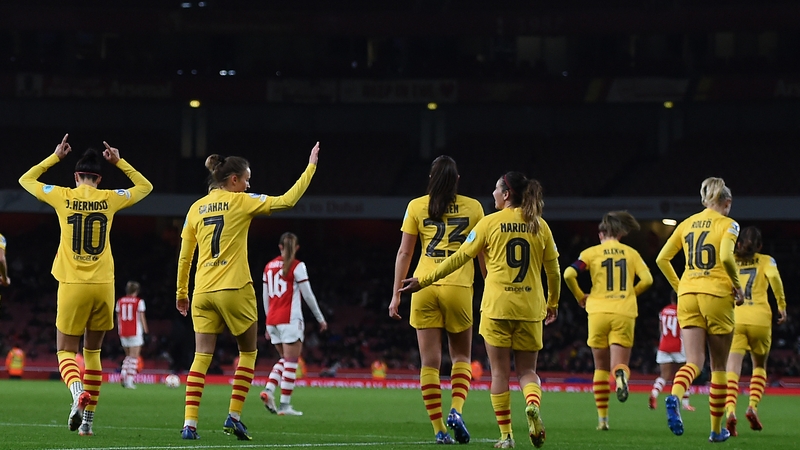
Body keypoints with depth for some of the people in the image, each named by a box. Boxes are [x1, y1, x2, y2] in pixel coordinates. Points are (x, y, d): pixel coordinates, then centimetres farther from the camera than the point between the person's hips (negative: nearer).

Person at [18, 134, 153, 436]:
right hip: (103, 286, 2)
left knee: (66, 351, 6)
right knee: (92, 351, 15)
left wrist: (55, 158, 23)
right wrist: (119, 162, 22)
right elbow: (145, 187, 23)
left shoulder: (62, 196, 0)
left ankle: (78, 391, -26)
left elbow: (26, 180, 18)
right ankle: (88, 419, 10)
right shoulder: (110, 199, 3)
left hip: (72, 286, -2)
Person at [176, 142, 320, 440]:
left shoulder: (196, 208, 10)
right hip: (234, 290, -4)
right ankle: (234, 416, 6)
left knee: (201, 357, 2)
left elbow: (184, 257, 13)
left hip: (203, 292, 4)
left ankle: (189, 423, -9)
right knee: (248, 353, 13)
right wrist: (311, 167, 5)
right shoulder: (241, 202, -3)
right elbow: (286, 201, -4)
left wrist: (181, 292, 22)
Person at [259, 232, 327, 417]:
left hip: (272, 319, 6)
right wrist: (320, 319, 5)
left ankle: (268, 390, -3)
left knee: (285, 359, 17)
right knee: (291, 362, -1)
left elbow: (266, 297, 15)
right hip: (290, 319, -6)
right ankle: (285, 405, -4)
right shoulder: (297, 266, -6)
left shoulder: (269, 267, 11)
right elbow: (308, 295, -5)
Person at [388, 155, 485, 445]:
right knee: (461, 357, 14)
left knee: (430, 363, 4)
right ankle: (456, 410, -10)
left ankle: (439, 429, 0)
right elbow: (484, 253, 7)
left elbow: (404, 252, 4)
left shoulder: (416, 206, 6)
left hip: (424, 288, 0)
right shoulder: (473, 207, 6)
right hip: (458, 287, 0)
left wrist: (396, 295, 7)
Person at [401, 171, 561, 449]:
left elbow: (459, 258, 0)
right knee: (527, 370, 10)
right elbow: (553, 270, 10)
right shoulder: (539, 226, 5)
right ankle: (533, 405, -22)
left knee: (500, 372, 6)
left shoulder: (490, 223, -2)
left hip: (497, 306, -2)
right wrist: (553, 303, 26)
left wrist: (423, 281, 9)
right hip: (530, 308, 2)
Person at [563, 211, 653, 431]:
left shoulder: (592, 252, 5)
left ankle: (602, 418, 11)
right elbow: (646, 279, 1)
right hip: (624, 314, 0)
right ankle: (621, 374, -39)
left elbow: (569, 274, -8)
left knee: (601, 367, 13)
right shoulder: (631, 253, 10)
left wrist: (580, 296, 8)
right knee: (618, 365, 0)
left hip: (598, 312, 0)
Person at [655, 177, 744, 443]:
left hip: (688, 295, 4)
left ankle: (674, 397, -35)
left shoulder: (687, 224, 12)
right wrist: (737, 286, -8)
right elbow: (726, 256, -22)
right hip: (716, 294, -4)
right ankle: (716, 429, 14)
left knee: (694, 362, -1)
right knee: (718, 365, 9)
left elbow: (662, 259, 10)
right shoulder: (727, 224, -4)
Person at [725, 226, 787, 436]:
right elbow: (774, 276, -10)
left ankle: (730, 411, -31)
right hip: (759, 319, 0)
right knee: (759, 366, 20)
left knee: (732, 368, -8)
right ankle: (753, 406, 0)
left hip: (733, 318, 0)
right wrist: (782, 305, -3)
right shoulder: (765, 261, 11)